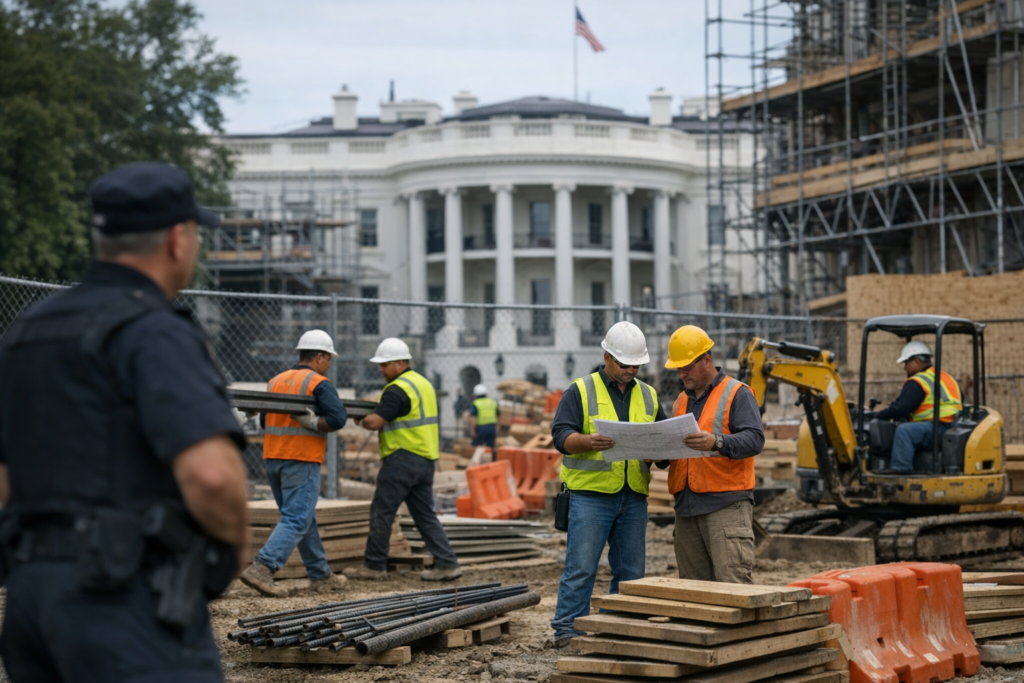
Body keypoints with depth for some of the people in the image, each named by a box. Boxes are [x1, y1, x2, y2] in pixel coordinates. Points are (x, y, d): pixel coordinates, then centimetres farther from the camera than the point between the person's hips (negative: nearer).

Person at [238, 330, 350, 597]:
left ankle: (321, 576, 21)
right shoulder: (319, 384, -7)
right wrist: (312, 422, -12)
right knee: (296, 521, -7)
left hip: (273, 459, 7)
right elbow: (338, 419, -19)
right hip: (302, 461, -7)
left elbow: (264, 420, 17)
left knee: (305, 519, 15)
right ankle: (261, 569, -20)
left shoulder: (275, 381, 12)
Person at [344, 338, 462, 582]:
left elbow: (374, 422, -19)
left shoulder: (397, 390, -15)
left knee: (381, 511, 0)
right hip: (426, 460, 9)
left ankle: (374, 566, 5)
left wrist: (363, 420, 1)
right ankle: (447, 564, 3)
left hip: (403, 459, -9)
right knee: (425, 514, 10)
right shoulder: (424, 383, 16)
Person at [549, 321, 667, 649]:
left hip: (634, 497, 5)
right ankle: (567, 630, -2)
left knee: (631, 571, 7)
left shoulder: (647, 396, 16)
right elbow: (561, 436, -9)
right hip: (590, 495, -5)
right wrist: (590, 441, -29)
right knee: (581, 567, -7)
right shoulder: (581, 391, 0)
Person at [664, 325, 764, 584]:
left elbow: (755, 439, -14)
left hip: (726, 505, -7)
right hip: (686, 506, 7)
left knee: (732, 584, -14)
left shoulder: (737, 394, -1)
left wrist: (717, 443, -32)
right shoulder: (681, 401, 22)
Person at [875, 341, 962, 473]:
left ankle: (901, 469, -34)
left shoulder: (917, 383, -9)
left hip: (938, 430, -10)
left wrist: (878, 416, -2)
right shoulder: (947, 378, 20)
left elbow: (901, 409, -15)